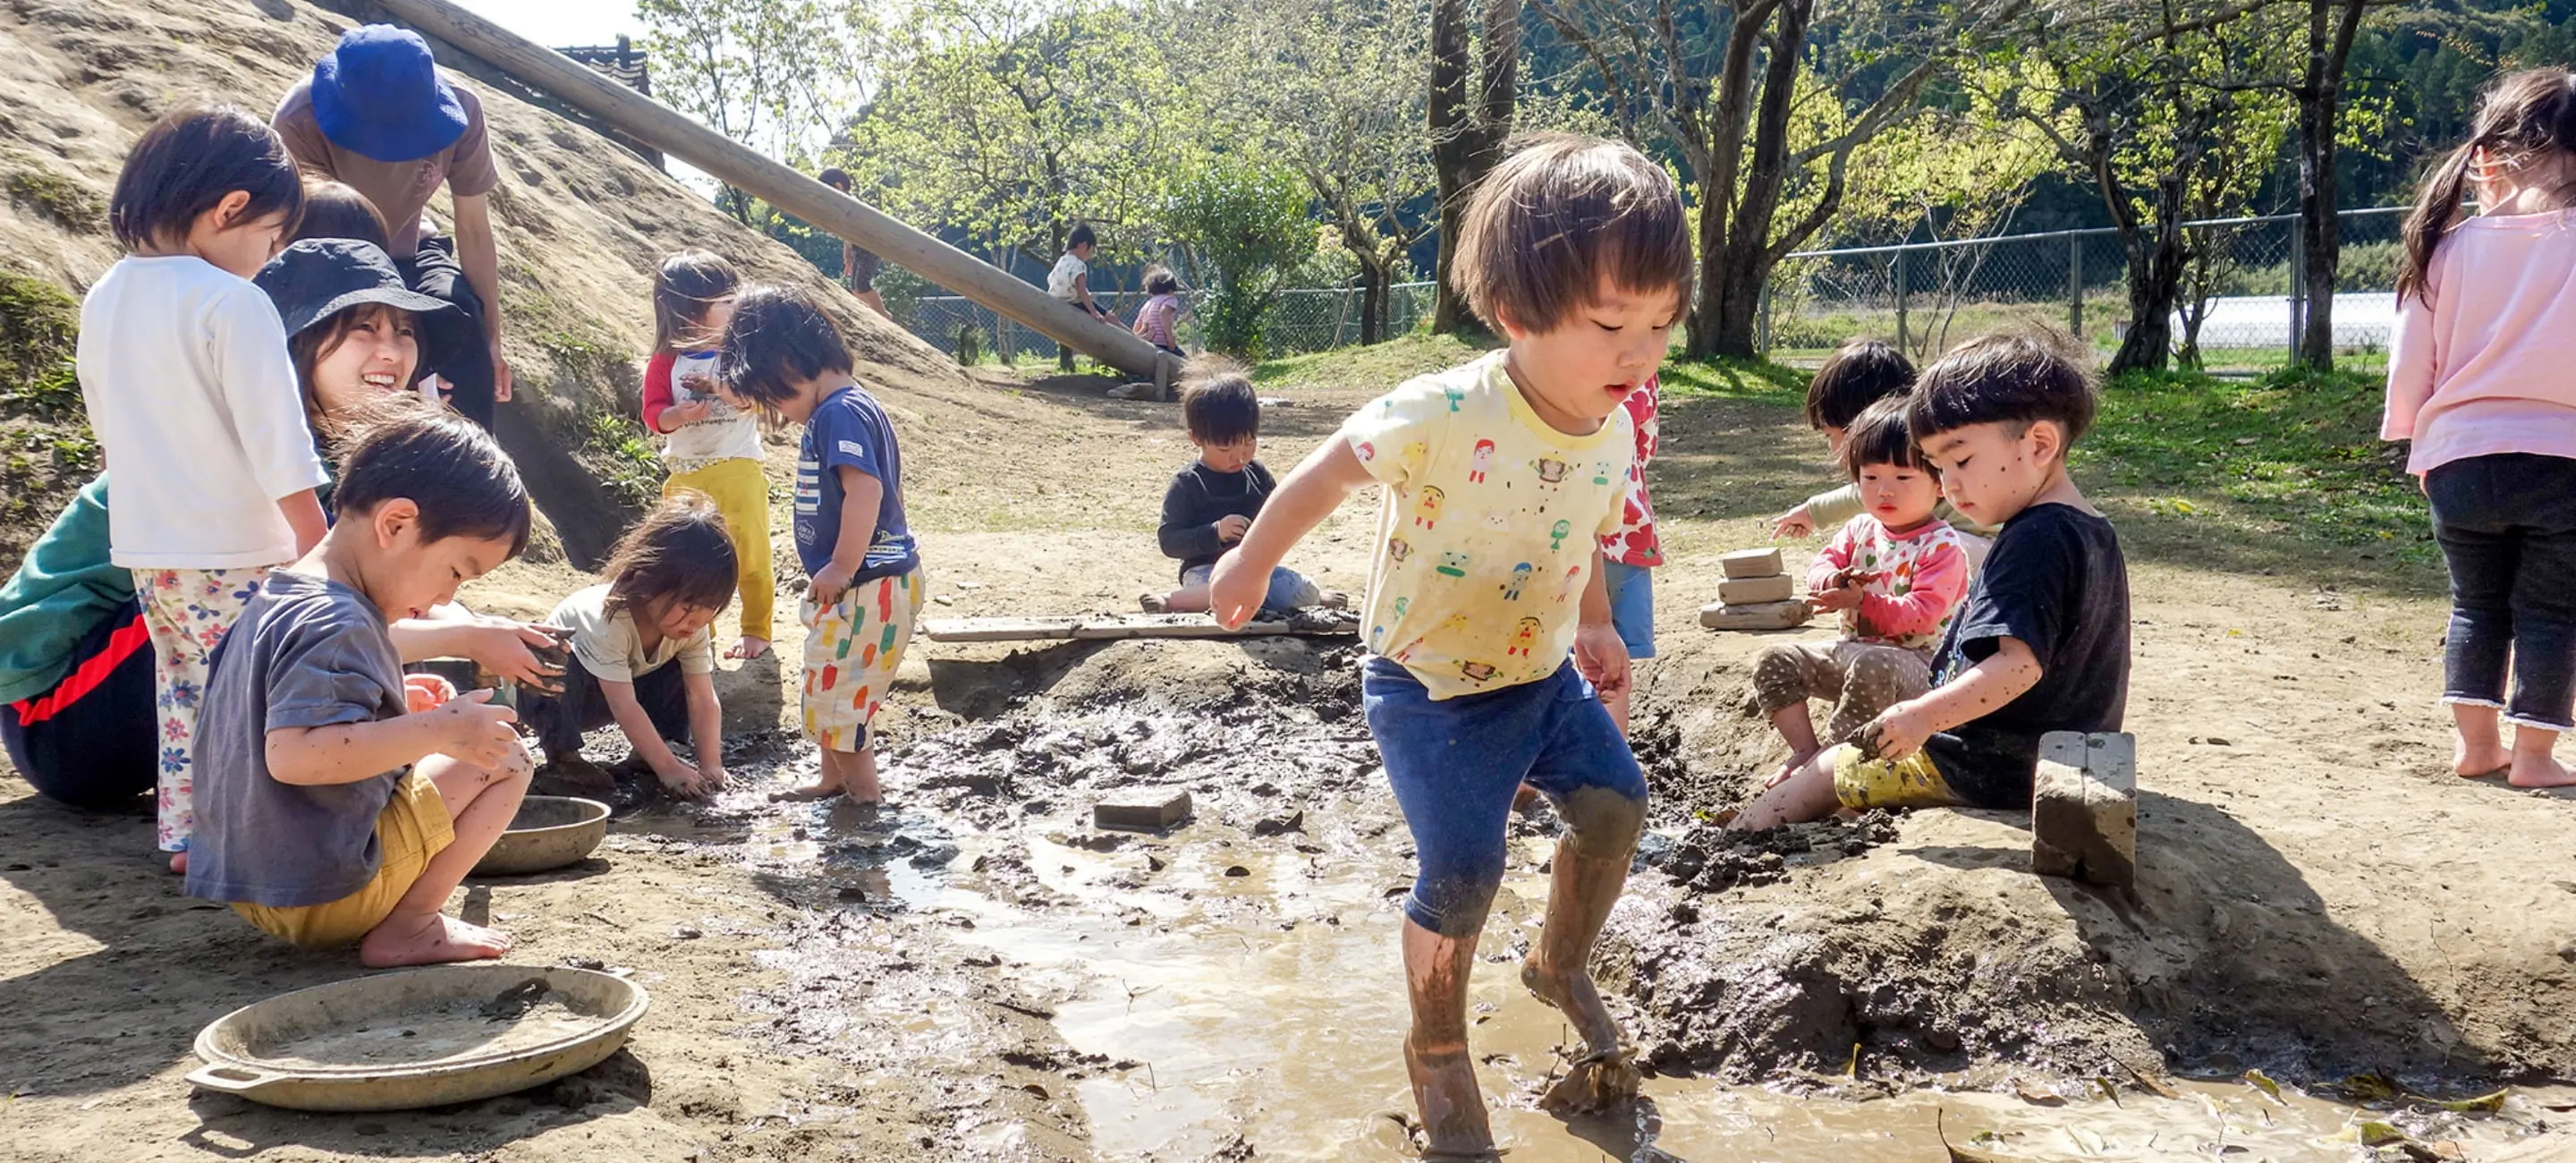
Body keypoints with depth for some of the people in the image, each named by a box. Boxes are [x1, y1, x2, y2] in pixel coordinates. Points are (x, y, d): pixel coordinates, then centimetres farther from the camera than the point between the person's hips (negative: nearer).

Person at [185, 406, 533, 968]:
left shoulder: (278, 598, 12)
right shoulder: (336, 624, -21)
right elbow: (293, 753, -33)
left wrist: (395, 704, 14)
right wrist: (437, 729, -29)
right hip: (324, 893, -10)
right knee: (504, 758, -6)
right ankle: (405, 928, -7)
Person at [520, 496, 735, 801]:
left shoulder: (694, 627, -20)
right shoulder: (607, 620, -39)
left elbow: (704, 700, -22)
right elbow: (625, 708, -40)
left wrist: (711, 766, -32)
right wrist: (668, 769, -42)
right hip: (555, 694, -6)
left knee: (683, 673, -15)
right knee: (560, 667, -38)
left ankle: (647, 751, -3)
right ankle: (561, 751, -17)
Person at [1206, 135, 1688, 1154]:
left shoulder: (1614, 430, -9)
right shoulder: (1441, 416, -31)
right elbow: (1326, 474, -13)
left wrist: (1594, 626, 17)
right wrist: (1251, 562, -2)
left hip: (1542, 673, 6)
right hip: (1430, 688, -6)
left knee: (1614, 803, 4)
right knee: (1462, 874, -10)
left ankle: (1561, 965, 35)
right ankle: (1437, 1050, 18)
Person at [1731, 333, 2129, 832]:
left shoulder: (2035, 540, -23)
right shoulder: (2095, 533, 10)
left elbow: (2020, 663, -33)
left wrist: (1925, 716, -34)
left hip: (1988, 769, -10)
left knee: (1823, 773, 3)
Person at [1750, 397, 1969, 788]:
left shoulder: (1942, 546, -13)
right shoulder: (1860, 529, 8)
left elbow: (1922, 613, -22)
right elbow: (1822, 565, 1)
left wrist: (1862, 602, -33)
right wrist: (1832, 582, -25)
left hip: (1914, 661, -7)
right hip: (1853, 649, 7)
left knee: (1872, 667, -41)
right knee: (1773, 661, -6)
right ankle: (1805, 749, -9)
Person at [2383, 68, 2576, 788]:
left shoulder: (2449, 249, -3)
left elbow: (2411, 361, 3)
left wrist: (2416, 441, 17)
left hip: (2460, 460, 2)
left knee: (2477, 605, 17)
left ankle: (2475, 743, 19)